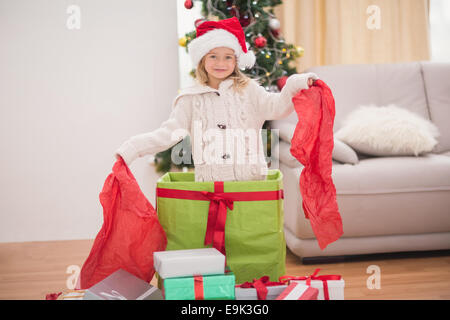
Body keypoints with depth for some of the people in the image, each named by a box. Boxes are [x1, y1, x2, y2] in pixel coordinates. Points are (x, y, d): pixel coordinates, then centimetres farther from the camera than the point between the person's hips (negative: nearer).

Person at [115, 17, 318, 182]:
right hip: (209, 182, 0)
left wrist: (296, 85, -20)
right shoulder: (191, 99, 9)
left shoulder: (248, 90, 10)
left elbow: (277, 107, -2)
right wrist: (131, 149, -7)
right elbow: (168, 133, 5)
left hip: (251, 179, 0)